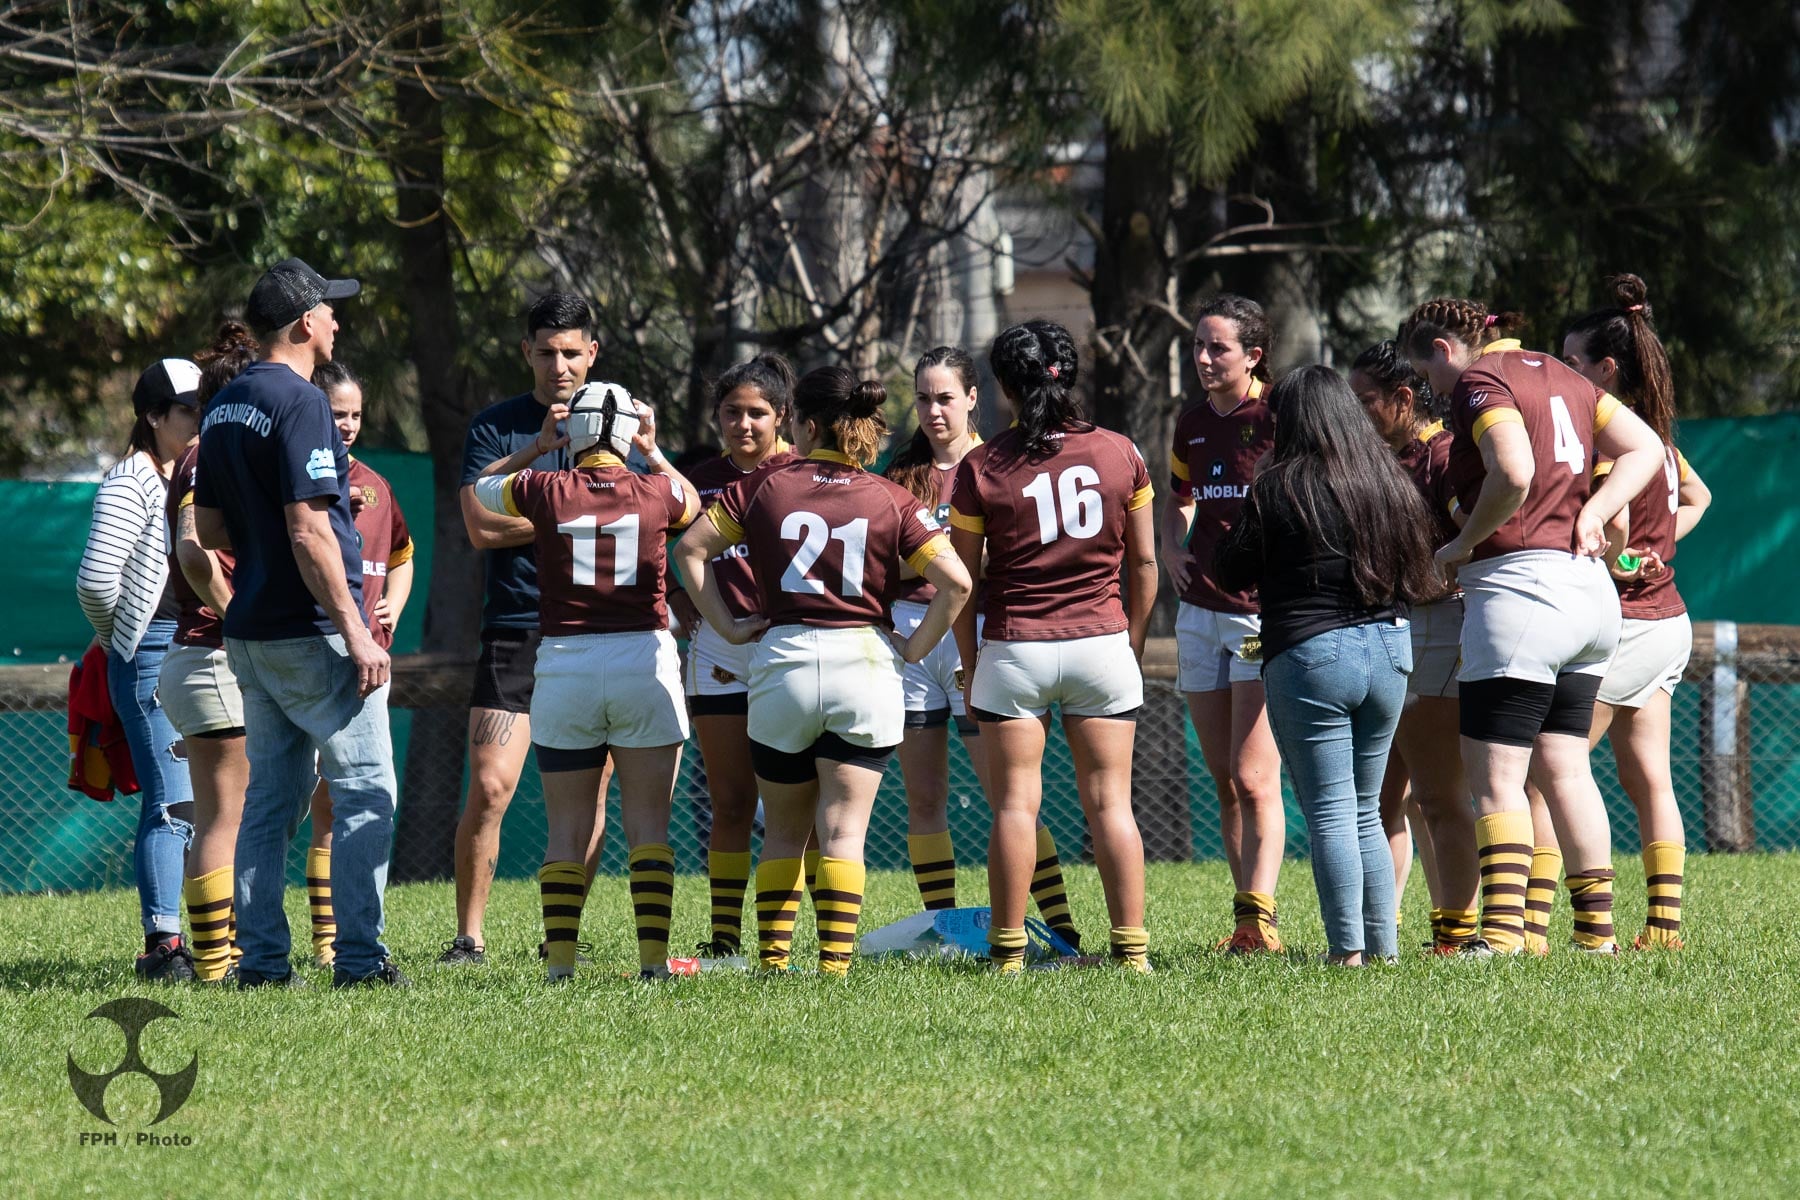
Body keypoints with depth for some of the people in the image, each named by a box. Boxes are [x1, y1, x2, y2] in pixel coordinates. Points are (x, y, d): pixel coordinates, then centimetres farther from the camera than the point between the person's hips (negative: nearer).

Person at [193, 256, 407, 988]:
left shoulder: (224, 407, 12)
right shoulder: (298, 402, -15)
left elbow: (209, 529, 17)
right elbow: (307, 530, -21)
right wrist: (355, 631, -19)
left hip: (249, 628, 9)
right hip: (310, 631, -9)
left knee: (270, 797, 11)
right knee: (365, 790, -4)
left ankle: (261, 960, 9)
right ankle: (358, 959, -8)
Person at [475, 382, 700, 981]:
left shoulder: (544, 490, -3)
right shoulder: (657, 492, -2)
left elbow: (482, 487, 19)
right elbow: (693, 503, 24)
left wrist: (539, 446, 25)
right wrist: (653, 450, 30)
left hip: (563, 666, 0)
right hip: (645, 660, 0)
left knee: (568, 829, 8)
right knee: (647, 823, 4)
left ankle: (560, 957, 3)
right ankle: (653, 956, -2)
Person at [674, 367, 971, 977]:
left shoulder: (764, 487, 3)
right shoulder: (891, 501, 1)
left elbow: (689, 549, 1)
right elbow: (955, 581, -8)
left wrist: (728, 626, 4)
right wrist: (915, 647, 2)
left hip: (781, 661, 0)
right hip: (865, 666, 0)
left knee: (784, 830, 15)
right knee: (842, 831, 1)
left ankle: (772, 957, 11)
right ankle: (835, 963, -9)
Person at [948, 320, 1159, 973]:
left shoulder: (981, 468, -6)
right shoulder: (1121, 454, 0)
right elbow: (1144, 564, 6)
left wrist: (970, 668, 9)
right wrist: (1133, 645, 18)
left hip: (1013, 647, -2)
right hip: (1101, 644, 2)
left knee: (1015, 803, 3)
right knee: (1110, 803, 5)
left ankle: (1008, 948, 2)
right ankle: (1131, 947, 3)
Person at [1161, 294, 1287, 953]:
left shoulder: (1278, 415, -11)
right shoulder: (1192, 423, 10)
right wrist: (1172, 549, 10)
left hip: (1267, 614, -7)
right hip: (1201, 613, 7)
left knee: (1254, 780, -13)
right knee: (1224, 782, 8)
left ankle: (1259, 918, -16)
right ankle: (1246, 919, 12)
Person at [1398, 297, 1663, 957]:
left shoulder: (1480, 384, -9)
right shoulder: (1559, 377, 17)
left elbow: (1514, 474, -25)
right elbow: (1644, 448, 16)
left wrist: (1463, 545, -11)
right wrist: (1590, 512, 5)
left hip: (1520, 587, -9)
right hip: (1590, 594, 9)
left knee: (1494, 777, -8)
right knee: (1562, 767, 14)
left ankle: (1502, 932, -16)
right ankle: (1597, 927, 14)